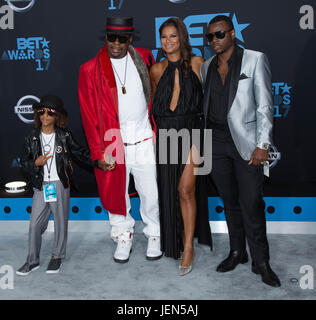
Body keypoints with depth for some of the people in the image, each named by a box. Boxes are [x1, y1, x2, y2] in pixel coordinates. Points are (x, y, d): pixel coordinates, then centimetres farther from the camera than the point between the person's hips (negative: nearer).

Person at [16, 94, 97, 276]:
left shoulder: (64, 136, -1)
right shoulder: (32, 138, 4)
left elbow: (80, 153, 3)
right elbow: (24, 161, 9)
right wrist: (36, 163, -11)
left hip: (61, 185, -2)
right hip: (41, 186, 2)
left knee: (61, 222, 8)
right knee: (35, 223, 4)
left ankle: (57, 257, 27)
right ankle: (33, 260, 20)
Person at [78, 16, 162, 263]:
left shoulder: (144, 58, 6)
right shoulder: (90, 70, -1)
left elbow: (155, 95, 13)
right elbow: (89, 115, -2)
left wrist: (158, 132, 9)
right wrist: (99, 153, -5)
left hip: (144, 141, 1)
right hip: (112, 144, -1)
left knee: (151, 194, 8)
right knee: (116, 193, 11)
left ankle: (154, 235, 32)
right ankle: (124, 236, 34)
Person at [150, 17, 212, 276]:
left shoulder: (197, 63, 2)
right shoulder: (157, 69, 10)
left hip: (192, 131, -3)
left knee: (186, 189, -10)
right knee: (168, 189, 8)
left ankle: (188, 247, 4)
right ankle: (174, 238, 28)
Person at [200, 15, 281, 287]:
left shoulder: (255, 60, 1)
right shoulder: (206, 67, 13)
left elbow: (265, 105, -4)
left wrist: (262, 144, -11)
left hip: (245, 142, -4)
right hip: (216, 142, 4)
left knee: (251, 204, -5)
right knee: (230, 201, 12)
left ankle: (261, 262, 10)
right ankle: (237, 252, 26)